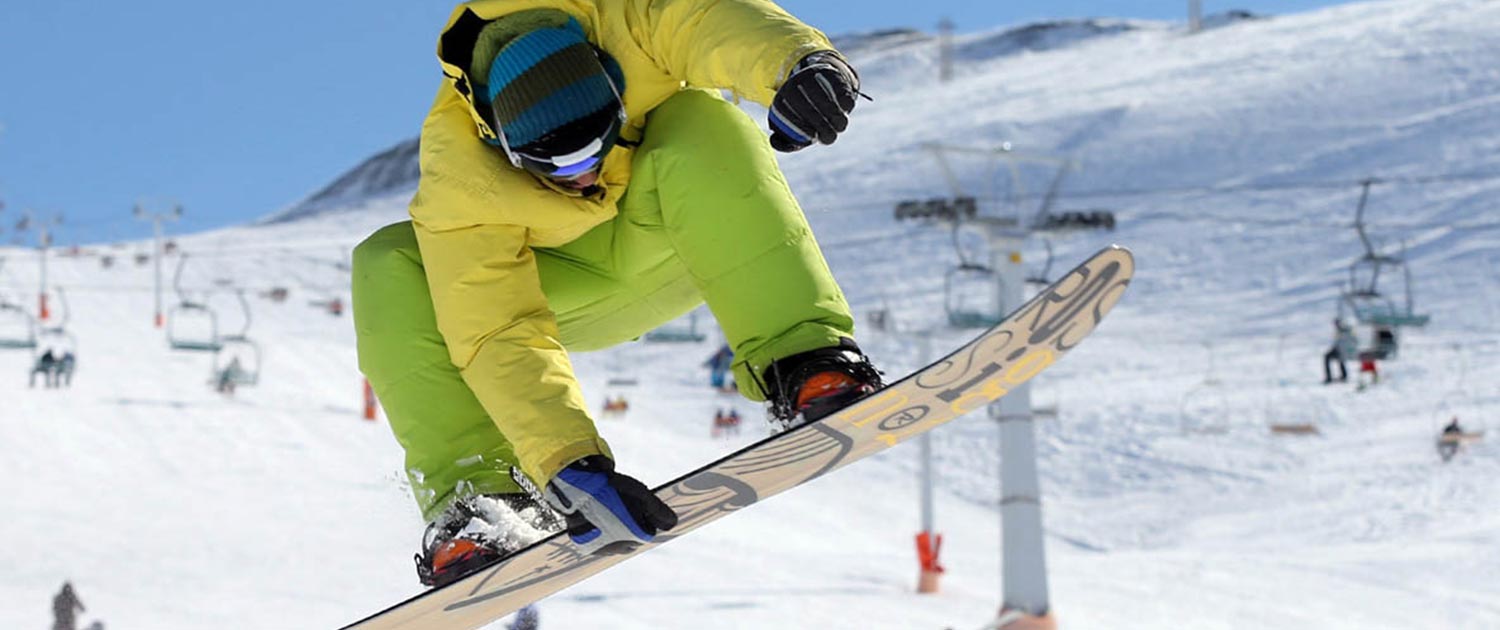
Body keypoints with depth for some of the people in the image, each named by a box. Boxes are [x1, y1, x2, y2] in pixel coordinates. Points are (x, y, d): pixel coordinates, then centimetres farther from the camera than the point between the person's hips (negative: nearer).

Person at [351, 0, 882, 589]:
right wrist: (569, 464, -46)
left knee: (701, 126, -35)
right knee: (388, 268, -25)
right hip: (567, 287, 0)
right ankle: (476, 493, -29)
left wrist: (797, 59, -69)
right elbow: (499, 335, -36)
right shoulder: (458, 177, -32)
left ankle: (804, 361, -39)